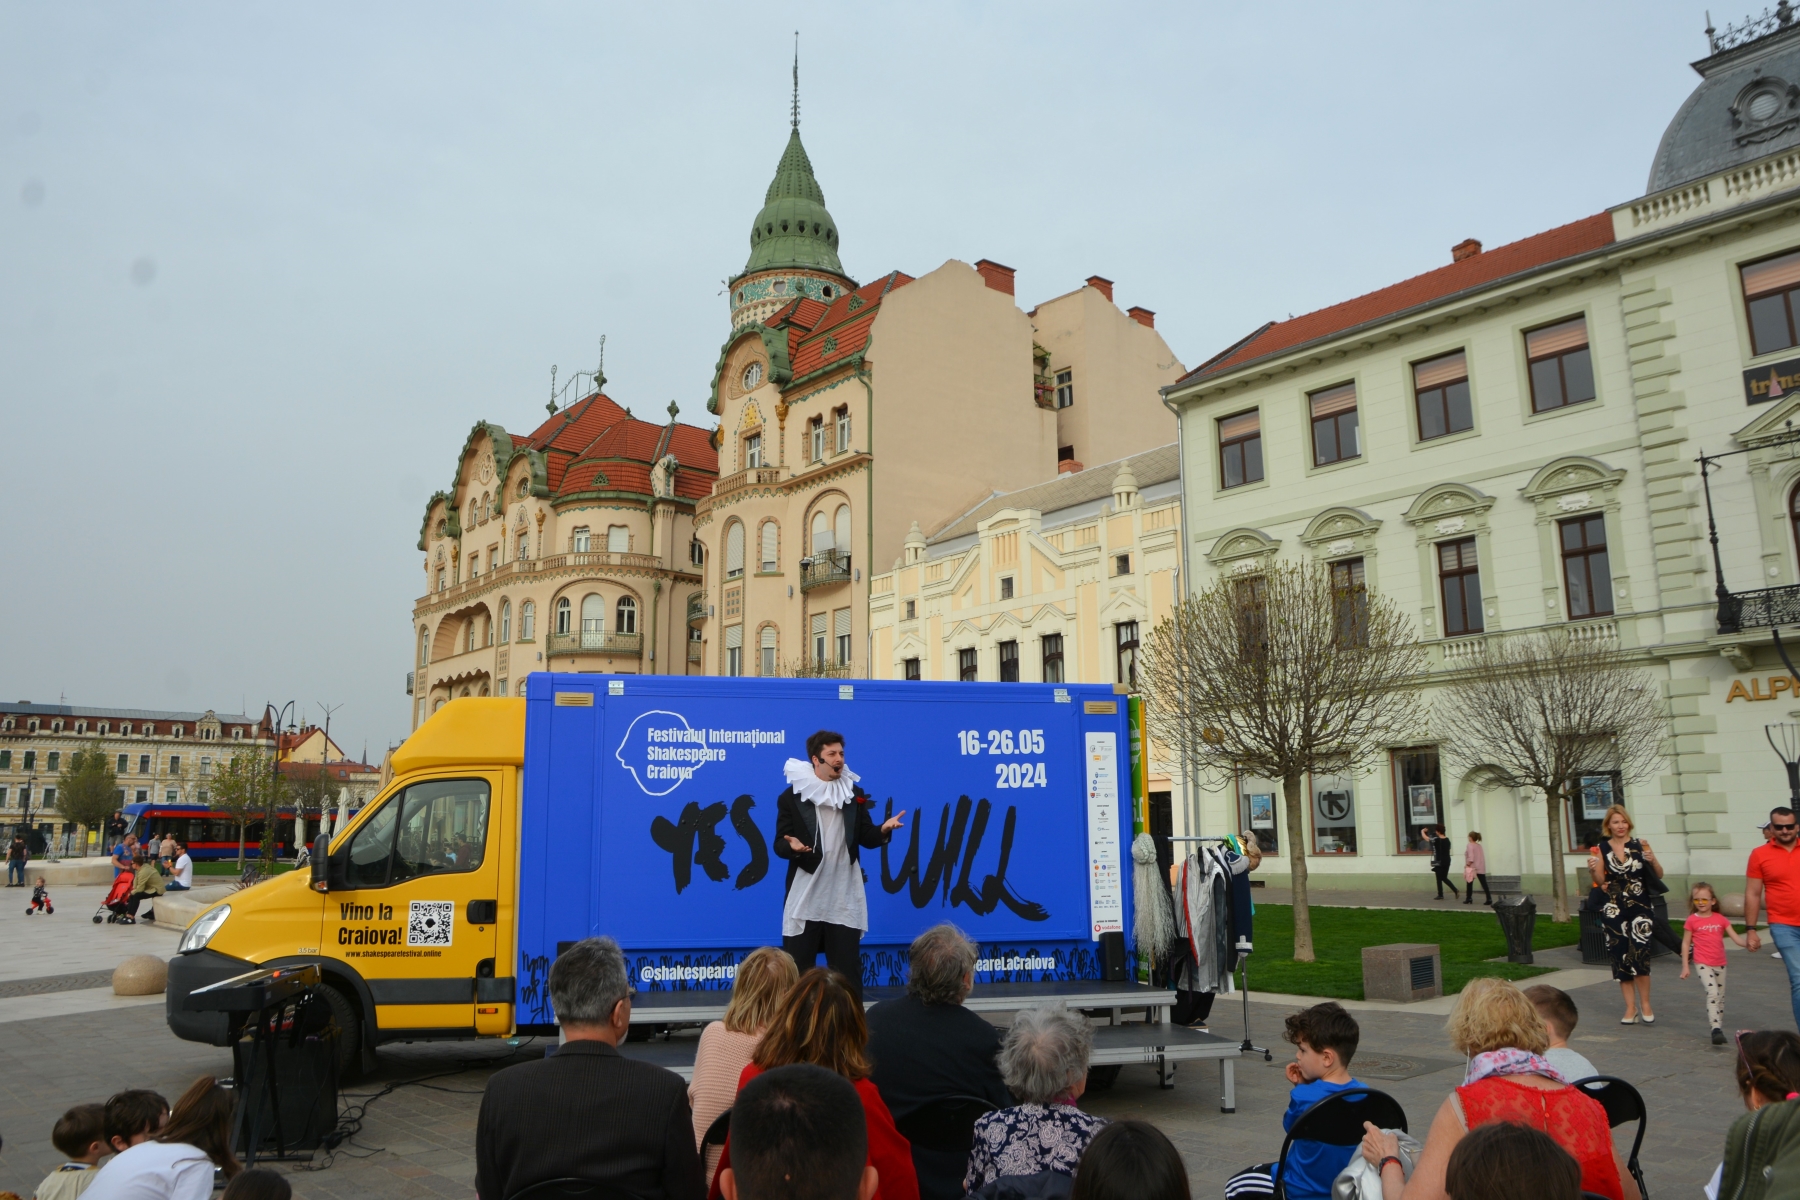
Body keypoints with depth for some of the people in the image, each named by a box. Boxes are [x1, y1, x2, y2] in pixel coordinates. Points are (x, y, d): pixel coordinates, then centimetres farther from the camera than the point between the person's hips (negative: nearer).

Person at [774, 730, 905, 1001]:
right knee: (798, 966, 4)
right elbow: (779, 844, -5)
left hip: (844, 898, 3)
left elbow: (866, 838, 5)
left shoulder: (855, 794, 8)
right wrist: (792, 845, -28)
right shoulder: (791, 796, -4)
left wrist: (883, 829, -16)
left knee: (847, 966, 8)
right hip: (805, 896, -2)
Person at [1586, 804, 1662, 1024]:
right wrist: (1593, 869, -16)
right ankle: (1631, 1007, 16)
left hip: (1640, 908, -1)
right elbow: (1600, 881, 4)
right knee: (1621, 958, 4)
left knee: (1640, 956, -9)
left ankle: (1645, 1005, 11)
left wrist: (1653, 860, -15)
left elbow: (1659, 875, 3)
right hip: (1614, 911, 1)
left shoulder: (1640, 845, 1)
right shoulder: (1602, 849, 3)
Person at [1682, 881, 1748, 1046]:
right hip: (1703, 964, -4)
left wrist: (1747, 943, -24)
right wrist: (1685, 966, -2)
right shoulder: (1692, 920, -4)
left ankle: (1720, 1030, 24)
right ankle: (1716, 1029, -23)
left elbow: (1735, 937, -1)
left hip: (1720, 964, 4)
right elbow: (1685, 943, 0)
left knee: (1721, 998, 12)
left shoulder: (1721, 919, 3)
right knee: (1713, 993, -20)